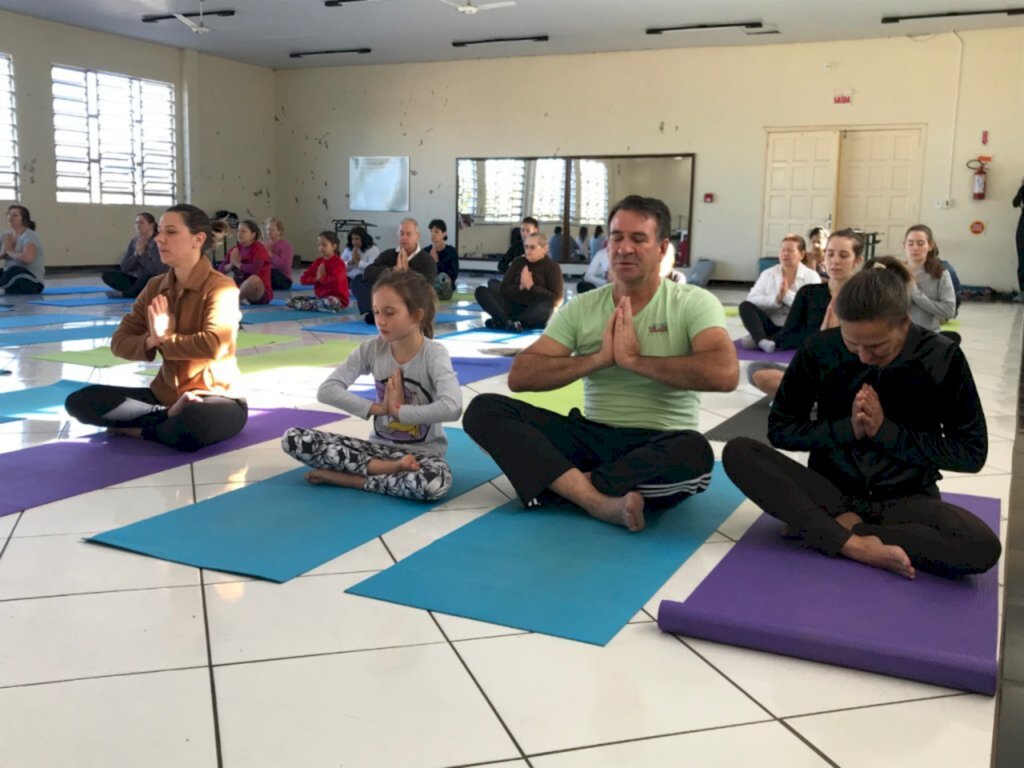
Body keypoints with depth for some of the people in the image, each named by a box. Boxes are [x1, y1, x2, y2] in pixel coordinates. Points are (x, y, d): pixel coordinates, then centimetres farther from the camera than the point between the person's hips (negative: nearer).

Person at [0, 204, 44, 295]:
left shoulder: (30, 236, -11)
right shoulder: (8, 235, 10)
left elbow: (27, 258, -27)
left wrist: (9, 251, -12)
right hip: (12, 277, 8)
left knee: (15, 270, -36)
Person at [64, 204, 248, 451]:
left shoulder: (221, 287, -13)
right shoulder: (155, 287, 6)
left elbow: (213, 345, -28)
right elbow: (120, 342, 4)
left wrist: (165, 339, -11)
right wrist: (150, 341, -18)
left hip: (216, 398, -6)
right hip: (165, 395, 7)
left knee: (191, 426, -42)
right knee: (79, 401, -7)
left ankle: (140, 428, -9)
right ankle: (169, 415, -10)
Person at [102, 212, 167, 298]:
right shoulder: (133, 242, 3)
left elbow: (157, 270, -26)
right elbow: (124, 268, -2)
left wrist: (142, 253, -19)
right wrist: (136, 254, -16)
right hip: (139, 280, 6)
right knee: (107, 275, -9)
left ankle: (126, 293, -15)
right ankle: (139, 292, -21)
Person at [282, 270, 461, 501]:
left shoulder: (433, 354, -15)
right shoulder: (372, 349, -5)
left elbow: (452, 408, -32)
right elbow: (327, 390, -10)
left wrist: (399, 410, -21)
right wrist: (377, 408, -19)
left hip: (421, 452, -4)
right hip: (380, 446, 5)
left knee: (435, 484, -42)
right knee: (293, 439, -13)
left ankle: (345, 477, -21)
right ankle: (386, 468, -19)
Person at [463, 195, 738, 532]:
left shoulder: (693, 303, -3)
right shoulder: (582, 308, 6)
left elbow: (724, 374, -22)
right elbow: (519, 376, -3)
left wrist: (634, 359, -17)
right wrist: (600, 358, -14)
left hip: (659, 446, -3)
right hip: (592, 437, 3)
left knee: (694, 452, -39)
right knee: (484, 409, -16)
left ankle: (562, 482, -19)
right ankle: (600, 500, -32)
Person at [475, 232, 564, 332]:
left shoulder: (552, 267, -6)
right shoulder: (518, 262, 5)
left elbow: (557, 299, -15)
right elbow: (503, 289, 2)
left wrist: (531, 286, -20)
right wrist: (520, 287, -18)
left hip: (536, 313, -4)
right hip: (515, 307, 4)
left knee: (546, 305, -39)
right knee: (481, 291, -12)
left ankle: (501, 322, -36)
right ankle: (508, 322, -37)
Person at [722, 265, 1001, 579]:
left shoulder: (942, 358, -9)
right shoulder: (820, 349, -8)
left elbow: (972, 452, -5)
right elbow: (780, 429, -1)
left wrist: (886, 430, -15)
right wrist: (847, 428, -16)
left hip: (904, 499, 0)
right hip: (830, 489, 1)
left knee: (983, 546, -32)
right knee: (738, 452, -23)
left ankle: (821, 527, -21)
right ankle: (854, 542, -32)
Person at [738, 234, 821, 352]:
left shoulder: (811, 276, 0)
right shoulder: (768, 274, 6)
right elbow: (751, 299, -8)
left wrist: (788, 295, -21)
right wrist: (775, 299, -22)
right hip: (771, 326, 2)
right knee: (745, 306, -18)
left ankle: (756, 339, -39)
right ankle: (761, 340, -43)